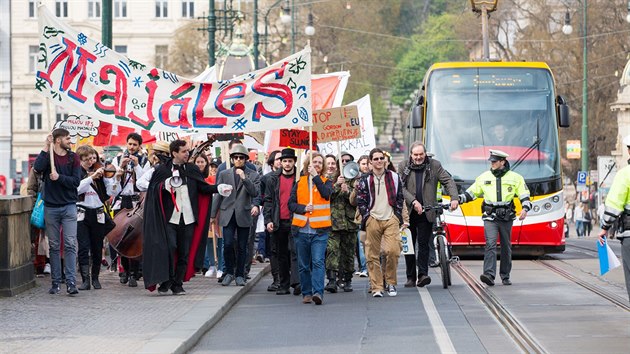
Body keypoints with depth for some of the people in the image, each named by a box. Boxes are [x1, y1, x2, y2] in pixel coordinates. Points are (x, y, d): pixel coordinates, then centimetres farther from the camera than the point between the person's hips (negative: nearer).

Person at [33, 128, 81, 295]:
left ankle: (71, 282, -12)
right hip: (51, 207, 0)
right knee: (54, 246, 6)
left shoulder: (73, 158, 6)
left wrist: (59, 177, -15)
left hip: (69, 206, 0)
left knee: (70, 244, -9)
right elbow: (38, 168, -18)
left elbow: (76, 181, -3)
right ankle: (55, 282, 12)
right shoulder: (48, 155, 4)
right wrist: (46, 148, -13)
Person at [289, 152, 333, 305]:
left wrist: (315, 176, -15)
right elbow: (291, 203, 9)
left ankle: (318, 292, -19)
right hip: (301, 229, 3)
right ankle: (307, 293, 14)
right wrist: (303, 208, -9)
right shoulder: (300, 182, 11)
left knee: (318, 262, -14)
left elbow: (326, 194, -15)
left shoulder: (326, 182, 7)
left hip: (320, 230, -3)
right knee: (303, 265, 7)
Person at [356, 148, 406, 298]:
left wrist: (398, 215, 6)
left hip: (391, 219, 0)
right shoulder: (365, 180, 8)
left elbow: (400, 198, 15)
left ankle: (391, 282, 2)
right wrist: (367, 217, -1)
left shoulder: (394, 177, 12)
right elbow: (360, 201, 7)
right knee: (373, 255, -3)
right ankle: (376, 287, 1)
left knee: (393, 251, -14)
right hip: (372, 221, 0)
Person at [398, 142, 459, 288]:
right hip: (408, 212, 1)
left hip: (426, 212, -1)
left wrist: (454, 198, -16)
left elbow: (448, 181, 0)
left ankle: (422, 274, -9)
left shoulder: (434, 165, 5)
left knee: (424, 243, -8)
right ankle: (411, 277, 11)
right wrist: (413, 202, -18)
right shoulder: (403, 167, 4)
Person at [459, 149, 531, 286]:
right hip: (490, 217, 0)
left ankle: (505, 276, 21)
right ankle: (489, 275, -26)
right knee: (490, 244, -16)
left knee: (506, 247, 9)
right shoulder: (484, 177, 9)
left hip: (506, 218, 0)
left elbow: (525, 196, 6)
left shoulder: (515, 178, 5)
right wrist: (458, 199, 1)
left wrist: (525, 209, -12)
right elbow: (472, 193, 15)